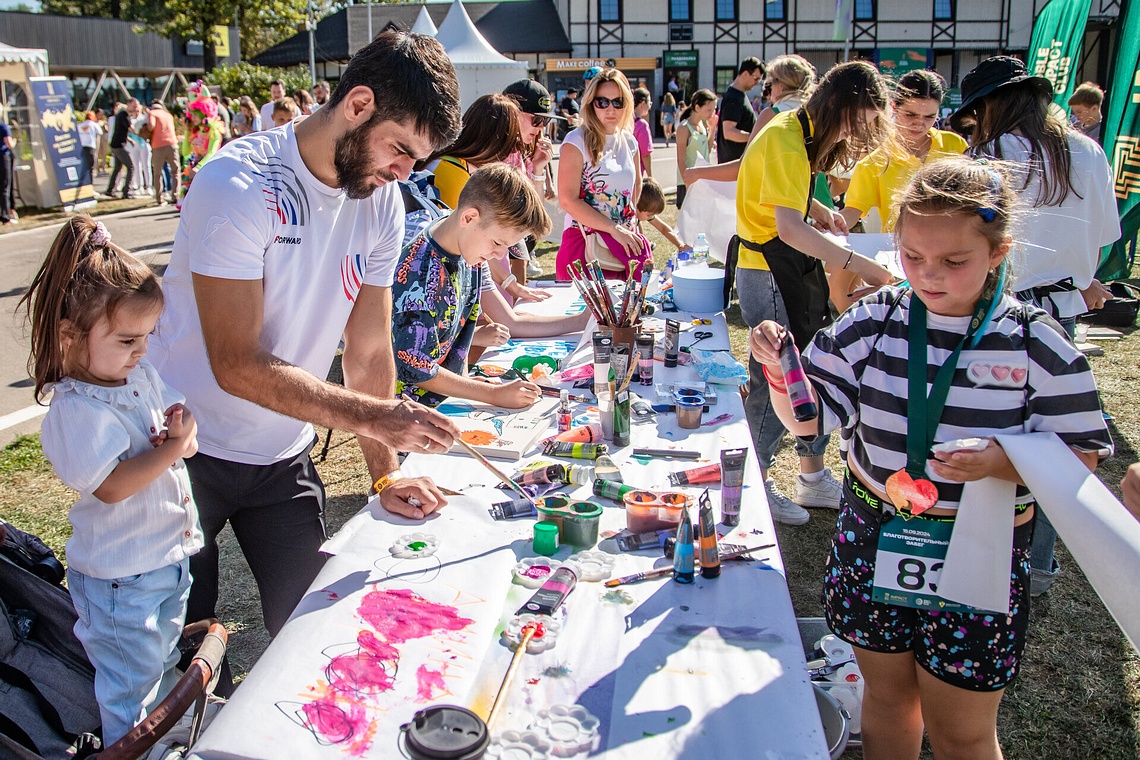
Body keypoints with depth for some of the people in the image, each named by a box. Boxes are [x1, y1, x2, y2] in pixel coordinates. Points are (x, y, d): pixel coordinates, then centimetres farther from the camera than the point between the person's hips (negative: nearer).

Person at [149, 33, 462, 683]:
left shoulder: (382, 203, -4)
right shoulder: (241, 185, -24)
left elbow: (368, 350, -1)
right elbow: (236, 365, -28)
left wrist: (386, 475, -7)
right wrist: (374, 416, -32)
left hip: (285, 458, 5)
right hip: (186, 454, -5)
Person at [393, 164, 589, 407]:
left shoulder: (470, 253, 0)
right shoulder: (419, 272, -26)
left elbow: (512, 322, 9)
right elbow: (416, 370, -21)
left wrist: (583, 321, 4)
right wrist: (496, 394, -21)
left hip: (449, 397, 7)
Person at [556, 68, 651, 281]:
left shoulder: (629, 142, 11)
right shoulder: (577, 141, -8)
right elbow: (568, 200, -16)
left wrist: (630, 225, 11)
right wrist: (614, 229, -18)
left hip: (626, 241, 6)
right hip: (585, 244, -6)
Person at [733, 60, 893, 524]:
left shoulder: (802, 132, 9)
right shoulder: (786, 142, -23)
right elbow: (790, 228, -35)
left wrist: (821, 212, 9)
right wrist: (857, 264, -37)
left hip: (793, 267, 10)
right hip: (766, 271, -10)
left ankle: (814, 477, 25)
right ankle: (757, 485, 15)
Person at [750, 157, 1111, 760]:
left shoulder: (1036, 345, -12)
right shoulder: (875, 320, -5)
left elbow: (1081, 458, -8)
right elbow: (811, 417, -4)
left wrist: (1001, 462, -26)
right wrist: (781, 372, -24)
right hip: (872, 536, 3)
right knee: (886, 693, 21)